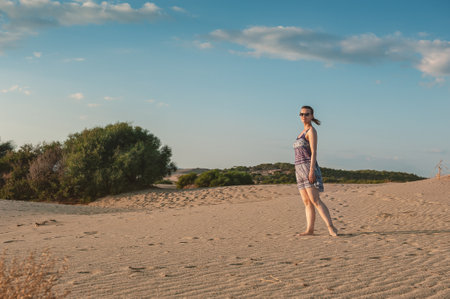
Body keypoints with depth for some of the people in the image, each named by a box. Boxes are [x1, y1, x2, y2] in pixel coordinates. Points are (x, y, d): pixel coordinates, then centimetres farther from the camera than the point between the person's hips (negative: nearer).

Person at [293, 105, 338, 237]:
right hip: (299, 169, 9)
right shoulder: (304, 132, 20)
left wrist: (312, 170, -22)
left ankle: (331, 227, -18)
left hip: (308, 167, -9)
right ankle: (310, 229, 3)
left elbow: (314, 152, -14)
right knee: (307, 202, 4)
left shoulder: (312, 130, -6)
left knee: (315, 200, -16)